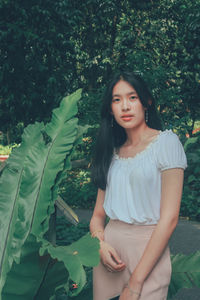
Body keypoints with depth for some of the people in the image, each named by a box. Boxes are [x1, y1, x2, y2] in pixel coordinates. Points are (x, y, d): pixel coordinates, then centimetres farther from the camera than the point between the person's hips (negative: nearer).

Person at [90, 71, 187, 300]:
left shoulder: (166, 142, -7)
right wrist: (100, 244, -12)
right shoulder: (112, 152, 9)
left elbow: (169, 218, -14)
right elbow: (98, 214, 11)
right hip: (110, 248, 5)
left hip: (148, 253, -5)